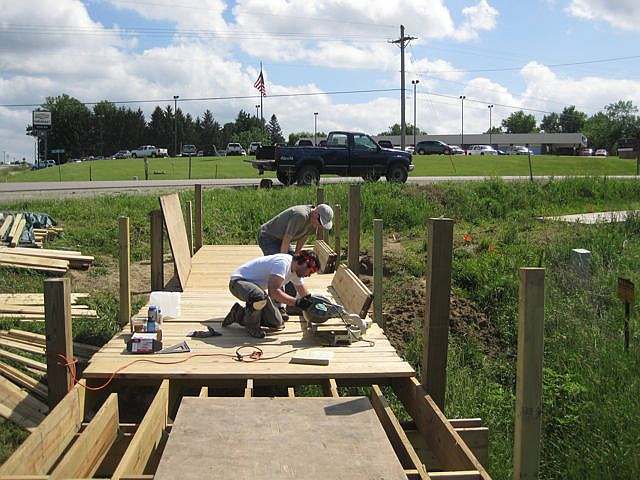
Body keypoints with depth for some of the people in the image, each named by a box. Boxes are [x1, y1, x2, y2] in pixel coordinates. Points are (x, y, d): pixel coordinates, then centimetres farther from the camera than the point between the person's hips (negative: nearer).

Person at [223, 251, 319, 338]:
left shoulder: (296, 270, 4)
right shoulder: (282, 262, -28)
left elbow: (305, 295, 17)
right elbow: (273, 291, -40)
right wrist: (296, 302, -40)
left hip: (255, 286, 10)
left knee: (277, 324, 3)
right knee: (259, 298, -43)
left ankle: (238, 314, 19)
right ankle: (251, 324, -11)